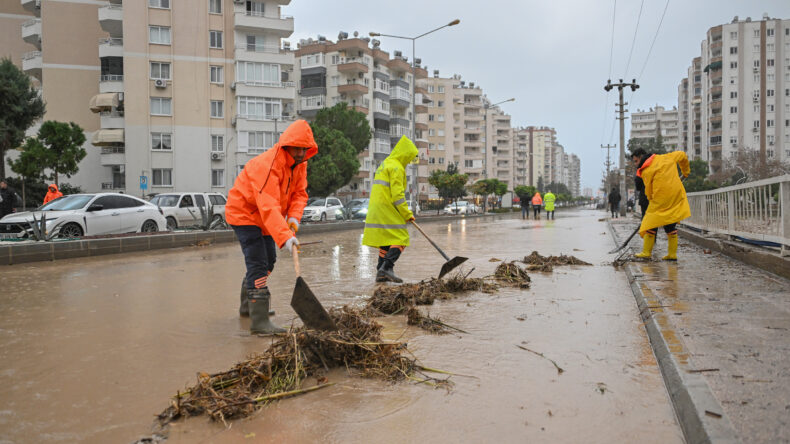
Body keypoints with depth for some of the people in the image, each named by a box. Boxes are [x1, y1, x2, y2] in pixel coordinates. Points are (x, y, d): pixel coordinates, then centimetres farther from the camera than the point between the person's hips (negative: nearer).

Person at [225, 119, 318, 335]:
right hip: (244, 212, -9)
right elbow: (268, 206, -43)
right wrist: (284, 237, -52)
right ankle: (259, 321, -17)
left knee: (268, 261, 18)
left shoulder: (299, 163, -5)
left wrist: (293, 217, -23)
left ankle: (247, 306, 37)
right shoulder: (267, 165, -34)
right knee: (258, 264, -17)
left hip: (263, 217, 9)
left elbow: (300, 193, -3)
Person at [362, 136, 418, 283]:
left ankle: (381, 273, 10)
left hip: (377, 210, 10)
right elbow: (397, 194, -17)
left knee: (386, 241, 12)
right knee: (400, 240, -8)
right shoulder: (396, 167, -10)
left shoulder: (384, 164, 22)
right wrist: (407, 214, -11)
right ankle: (386, 267, -18)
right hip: (388, 210, -10)